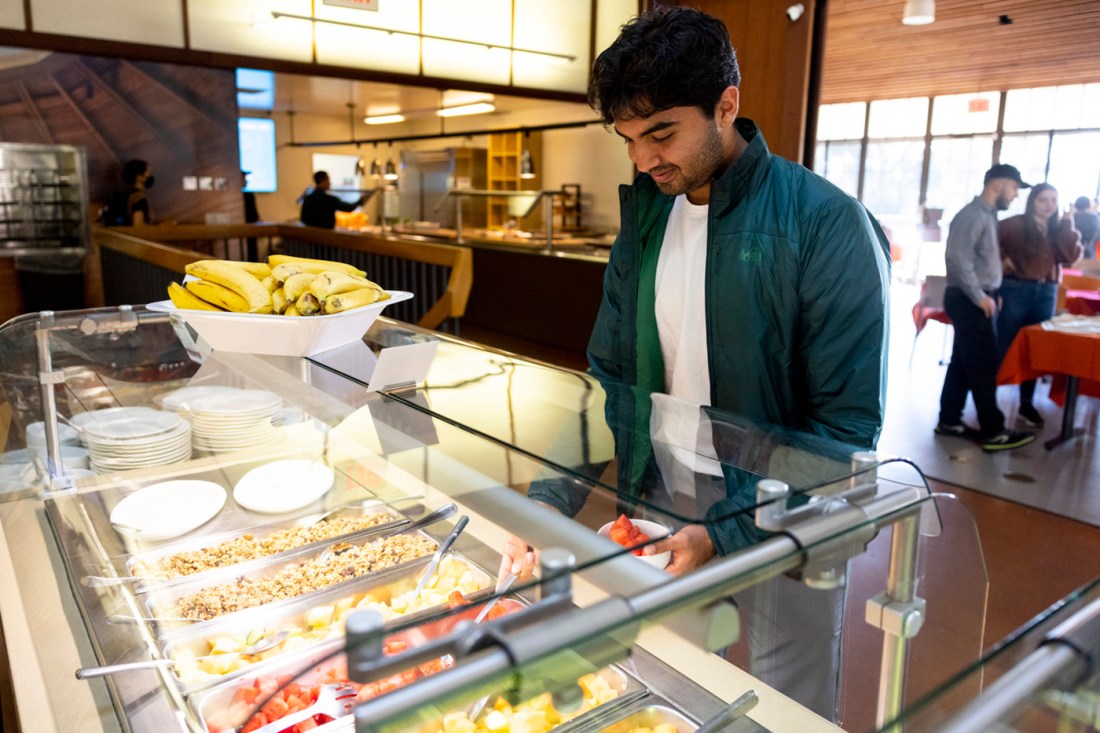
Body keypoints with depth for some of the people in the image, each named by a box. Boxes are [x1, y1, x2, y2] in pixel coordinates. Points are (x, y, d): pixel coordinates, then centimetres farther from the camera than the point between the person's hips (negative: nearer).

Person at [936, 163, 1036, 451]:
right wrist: (979, 297, -20)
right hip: (970, 301, -10)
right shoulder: (972, 215, -15)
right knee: (983, 366, -5)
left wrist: (988, 294, 11)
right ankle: (993, 433, 1)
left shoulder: (987, 214, 15)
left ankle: (949, 420, 21)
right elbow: (958, 259, -24)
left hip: (978, 300, 10)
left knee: (963, 363, 13)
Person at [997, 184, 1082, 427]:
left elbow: (1072, 257, -2)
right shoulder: (1015, 224, -5)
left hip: (1046, 293, 5)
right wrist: (1002, 259, -14)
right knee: (1003, 347, -2)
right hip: (1016, 290, -5)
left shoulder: (1059, 230, 11)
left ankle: (1026, 404, 19)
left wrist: (1068, 226, -5)